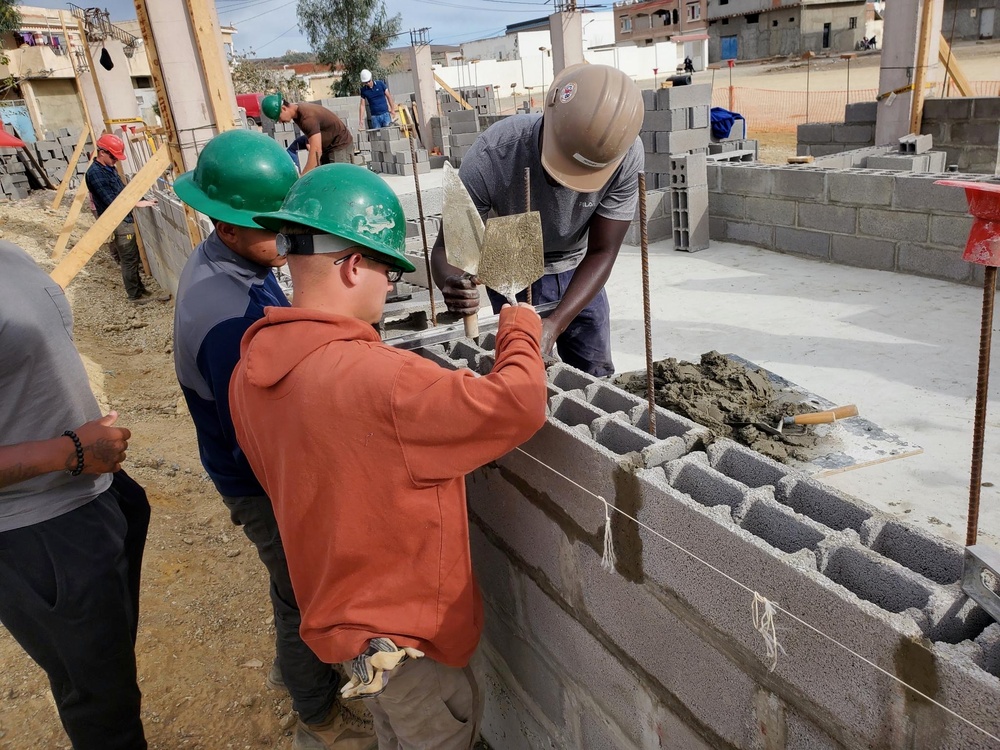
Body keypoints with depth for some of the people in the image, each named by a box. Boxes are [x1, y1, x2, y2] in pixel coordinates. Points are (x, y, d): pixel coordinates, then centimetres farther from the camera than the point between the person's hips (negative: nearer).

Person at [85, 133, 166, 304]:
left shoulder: (109, 168, 11)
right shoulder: (95, 174, -19)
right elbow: (110, 202, -22)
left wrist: (142, 200, 10)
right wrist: (137, 203, -19)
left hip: (124, 219, 9)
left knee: (132, 258, 16)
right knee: (129, 260, -2)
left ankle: (140, 290, 25)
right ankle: (136, 296, 8)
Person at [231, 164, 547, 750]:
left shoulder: (254, 369, -6)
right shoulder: (375, 377, -35)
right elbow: (517, 406, -33)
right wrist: (521, 328, -13)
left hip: (340, 600, 8)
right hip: (400, 624, -8)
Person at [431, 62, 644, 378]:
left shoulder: (627, 155, -29)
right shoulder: (490, 157, -35)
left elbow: (602, 252, -21)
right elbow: (447, 247, -26)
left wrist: (555, 325, -34)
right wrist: (453, 283, -50)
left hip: (578, 270, 2)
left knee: (596, 375, 8)